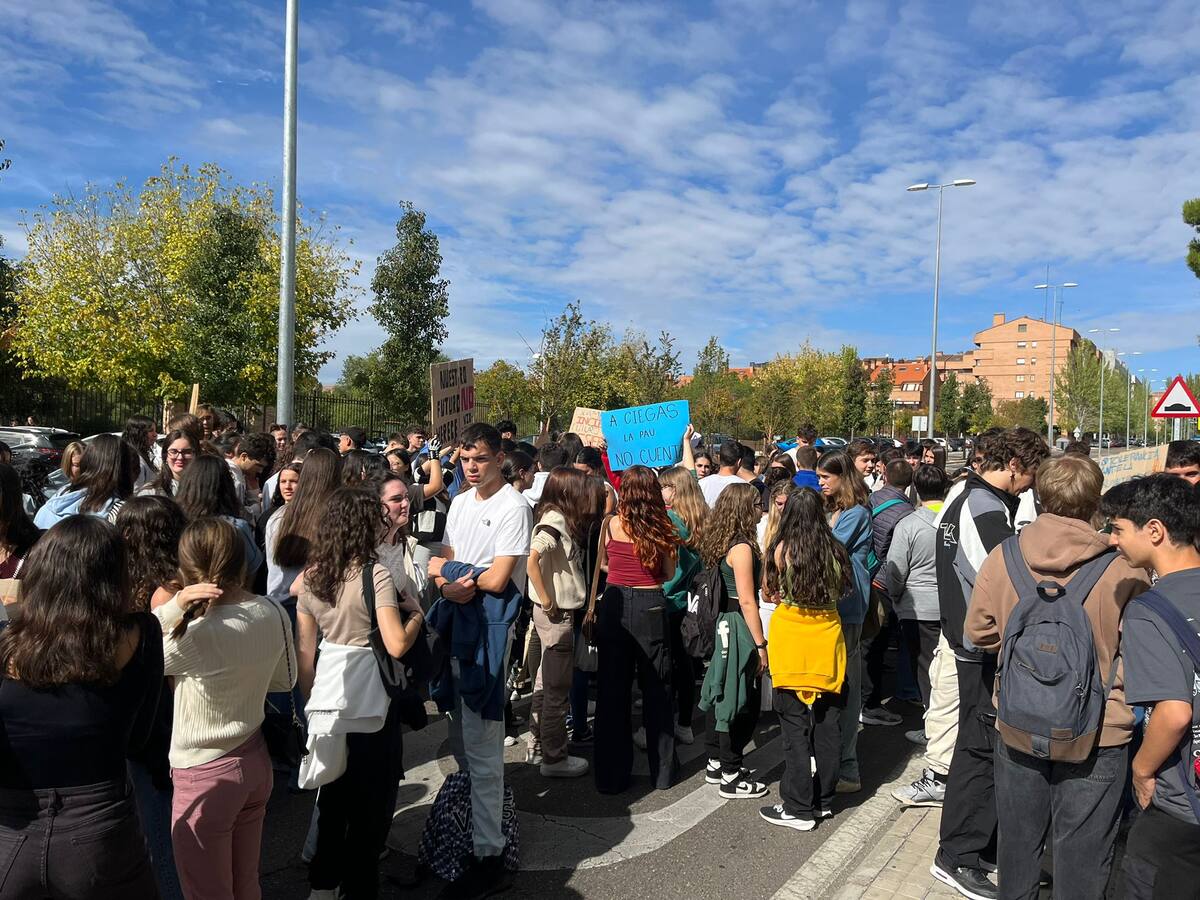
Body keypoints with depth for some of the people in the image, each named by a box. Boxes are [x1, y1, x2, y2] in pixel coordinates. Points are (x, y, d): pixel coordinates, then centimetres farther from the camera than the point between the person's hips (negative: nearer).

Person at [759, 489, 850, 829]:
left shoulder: (782, 549, -11)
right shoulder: (835, 549, -3)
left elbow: (768, 594, 0)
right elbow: (841, 591, 11)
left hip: (790, 638, -4)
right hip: (827, 638, 4)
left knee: (795, 726, 4)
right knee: (827, 723, 13)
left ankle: (798, 808, 10)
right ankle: (823, 799, 26)